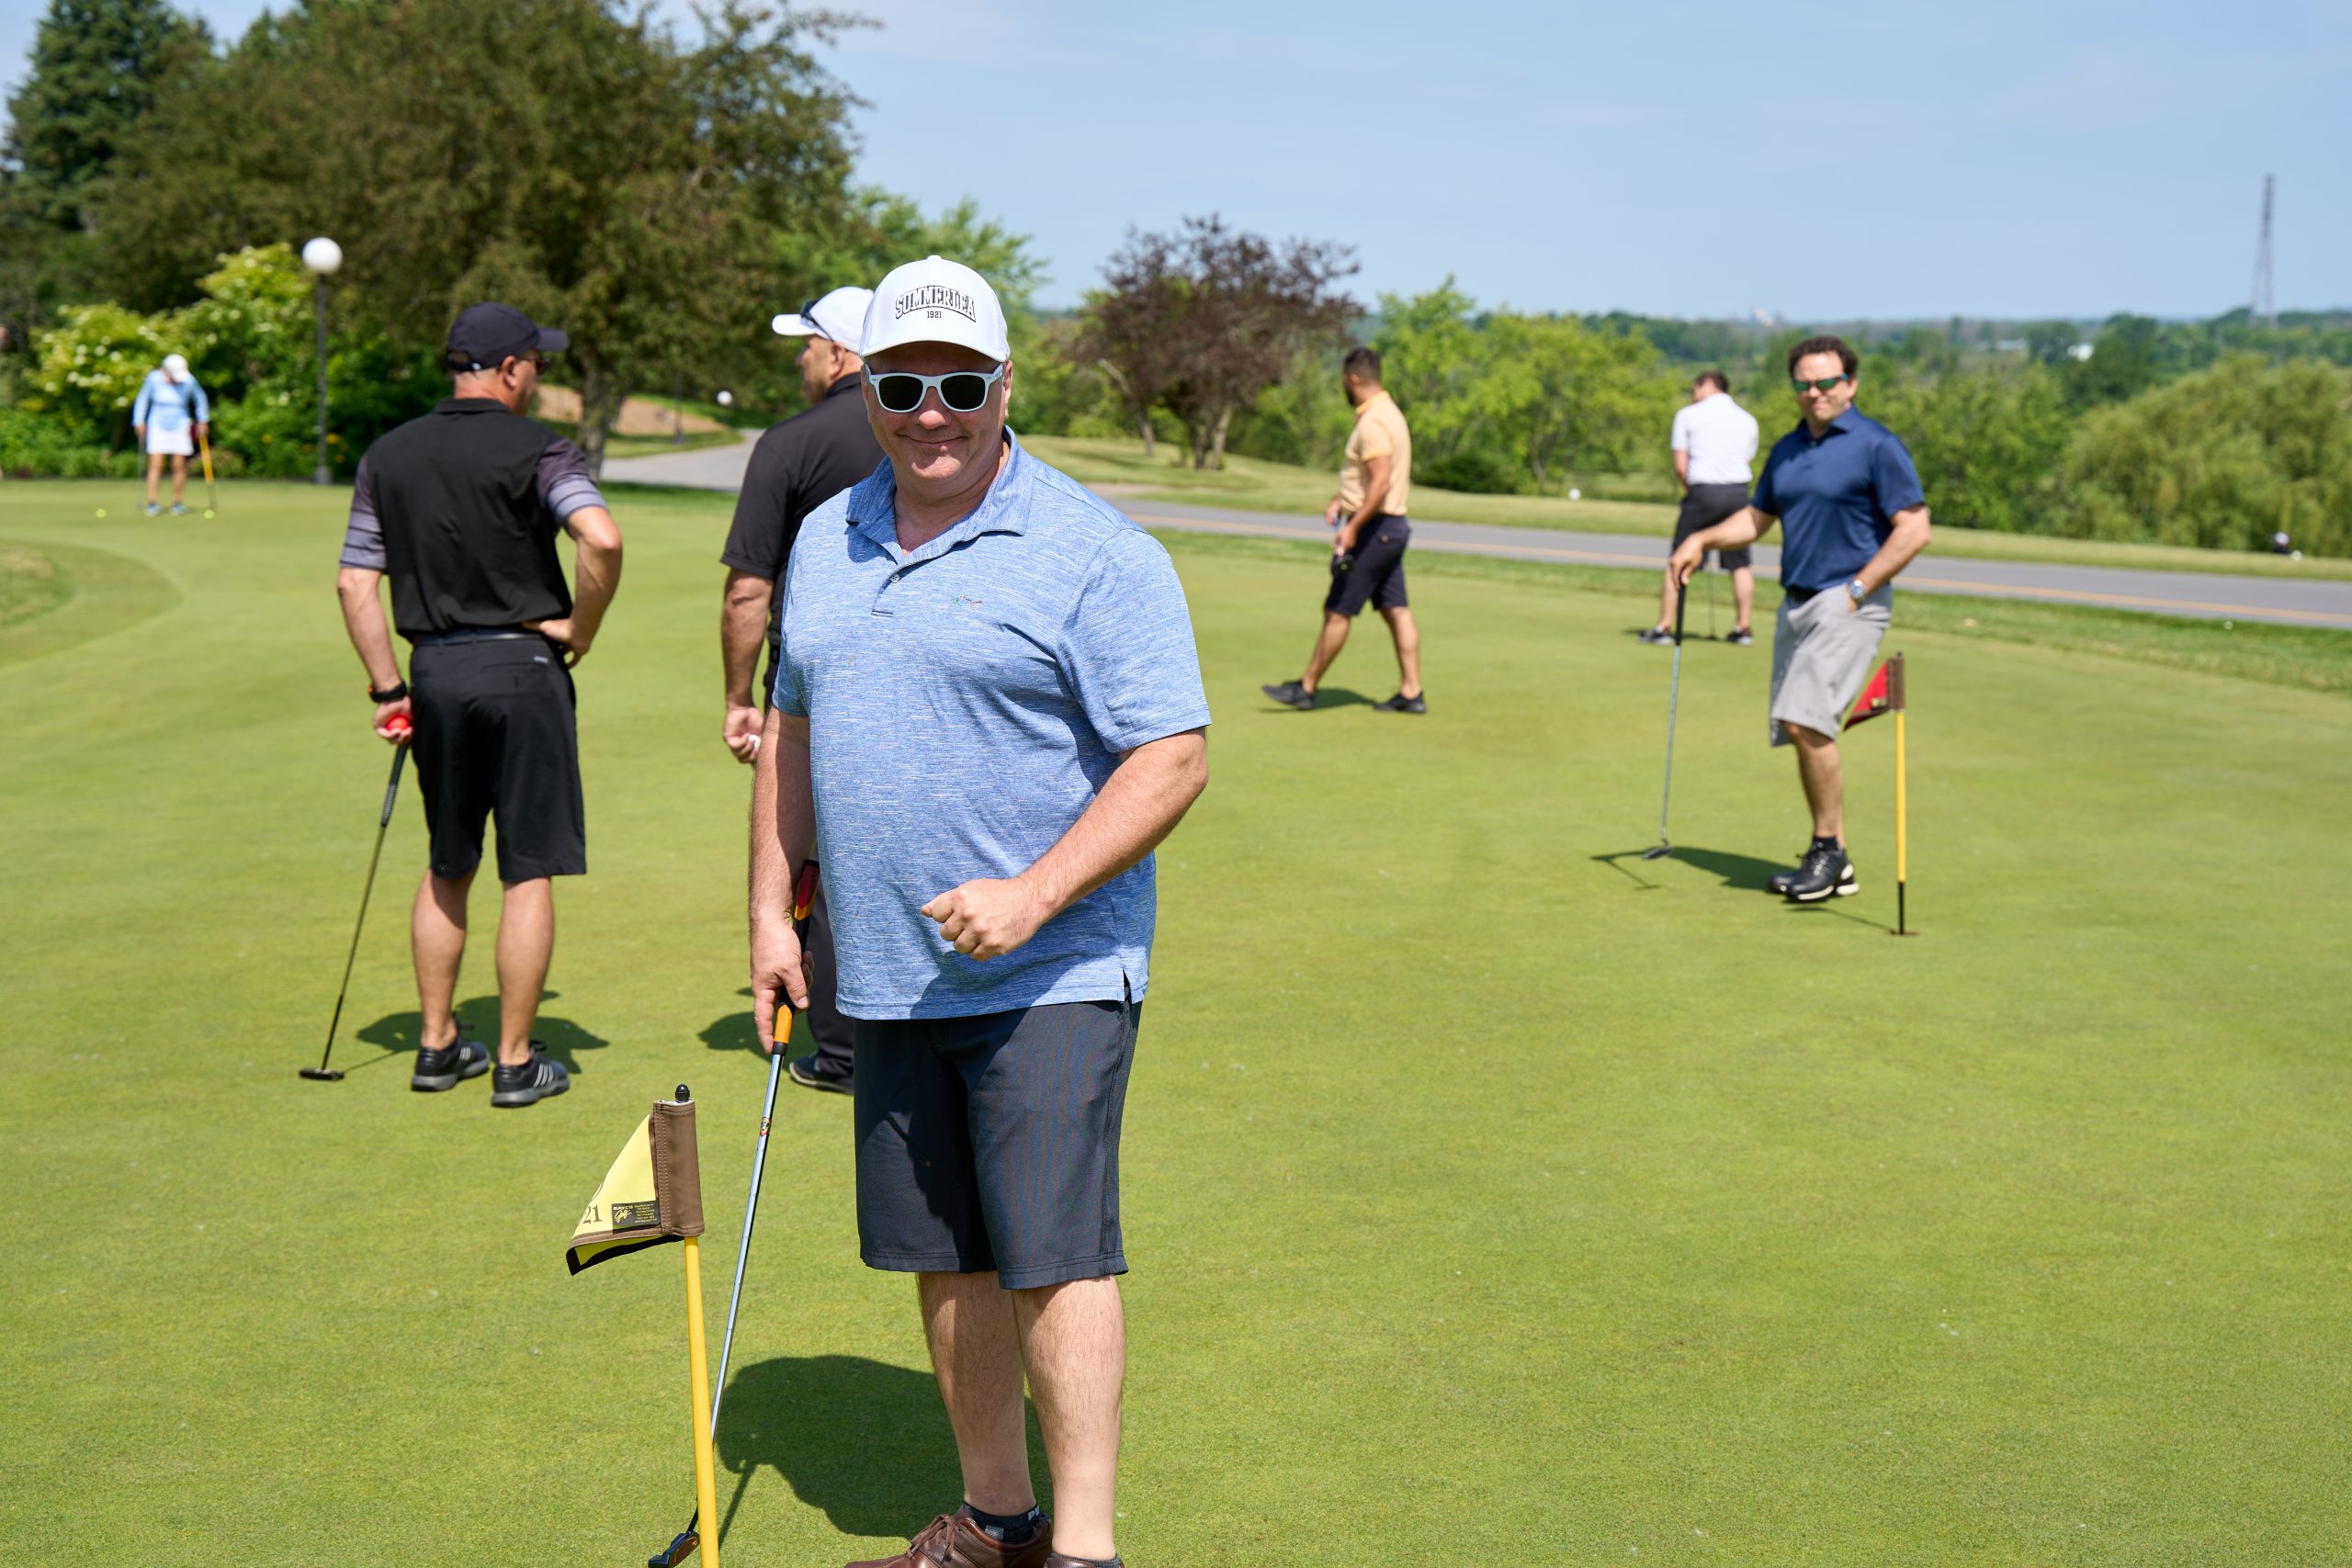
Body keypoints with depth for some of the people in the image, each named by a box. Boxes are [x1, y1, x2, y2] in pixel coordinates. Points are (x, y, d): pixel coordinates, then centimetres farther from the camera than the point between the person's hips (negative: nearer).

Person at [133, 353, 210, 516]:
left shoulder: (188, 381, -12)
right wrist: (139, 421, 3)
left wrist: (203, 421, 12)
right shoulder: (154, 379, -12)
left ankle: (178, 503, 7)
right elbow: (143, 399, 4)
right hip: (158, 426, 0)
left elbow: (200, 399, 7)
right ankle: (152, 503, -7)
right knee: (156, 465, -9)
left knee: (179, 466, -2)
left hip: (180, 427, 0)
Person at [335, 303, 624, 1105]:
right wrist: (581, 628, -10)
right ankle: (516, 1062, 6)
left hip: (435, 669, 5)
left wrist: (387, 688, 11)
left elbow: (354, 583, 7)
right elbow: (602, 537, -25)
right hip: (521, 666, -5)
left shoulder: (387, 455, 8)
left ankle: (437, 1045, 23)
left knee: (446, 868, 18)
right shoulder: (537, 450, -7)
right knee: (529, 872, 2)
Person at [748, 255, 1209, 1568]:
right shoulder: (826, 541, 11)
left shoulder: (1095, 554, -10)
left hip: (1053, 972, -6)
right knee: (947, 1258, 12)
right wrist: (773, 907, 13)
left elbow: (1175, 756, -13)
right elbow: (796, 732, 20)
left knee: (1052, 1252, -9)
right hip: (889, 975, 6)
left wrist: (1035, 894, -22)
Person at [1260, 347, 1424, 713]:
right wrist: (1339, 501, 20)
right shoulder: (1388, 412, 15)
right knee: (1396, 610, 8)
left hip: (1375, 528, -10)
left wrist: (1353, 527, -27)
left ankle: (1306, 688, 6)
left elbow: (1382, 481, -26)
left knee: (1338, 611, -1)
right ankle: (1411, 693, 7)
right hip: (1391, 527, 10)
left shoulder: (1373, 422, -18)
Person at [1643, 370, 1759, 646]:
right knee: (1741, 564, 9)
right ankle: (1742, 628, 9)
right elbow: (1747, 460, 10)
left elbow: (1680, 466, -1)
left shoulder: (1687, 415, 3)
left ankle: (1664, 627, 4)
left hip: (1703, 491, -3)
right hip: (1738, 491, 3)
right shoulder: (1748, 420, 13)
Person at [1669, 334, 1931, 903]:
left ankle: (1828, 849, -5)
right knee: (1801, 729, 6)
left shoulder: (1877, 445, -8)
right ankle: (1832, 863, 14)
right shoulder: (1787, 450, 14)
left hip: (1849, 603, -8)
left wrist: (1857, 590, -15)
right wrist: (1701, 540, 8)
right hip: (1796, 601, 8)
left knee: (1807, 720, -19)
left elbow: (1914, 530, -12)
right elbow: (1755, 517, 25)